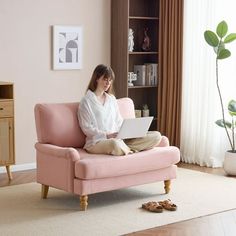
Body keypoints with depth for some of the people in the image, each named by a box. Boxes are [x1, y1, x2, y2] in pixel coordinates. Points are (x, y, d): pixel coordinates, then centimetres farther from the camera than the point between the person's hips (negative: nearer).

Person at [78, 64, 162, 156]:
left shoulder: (112, 99, 21)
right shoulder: (86, 101, 2)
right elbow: (87, 128, -5)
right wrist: (107, 135, -18)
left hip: (118, 139, 7)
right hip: (97, 141, -6)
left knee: (156, 136, -10)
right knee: (115, 144, -45)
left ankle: (125, 149, -23)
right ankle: (129, 150, -14)